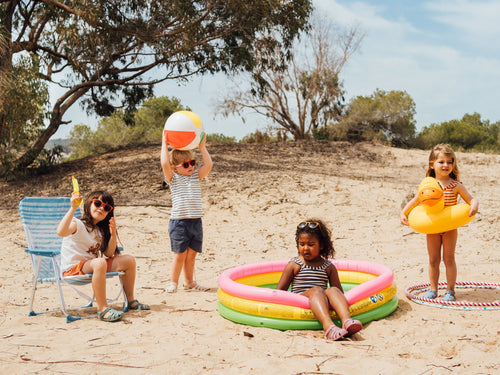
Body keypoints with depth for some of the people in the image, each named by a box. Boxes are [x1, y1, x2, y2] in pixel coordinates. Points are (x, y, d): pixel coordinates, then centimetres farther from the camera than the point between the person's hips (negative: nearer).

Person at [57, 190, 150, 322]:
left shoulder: (100, 230, 14)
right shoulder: (77, 224, -11)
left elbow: (108, 254, 7)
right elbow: (61, 232, -34)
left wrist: (113, 234, -8)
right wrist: (73, 208, -37)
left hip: (92, 266, 8)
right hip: (73, 269, -8)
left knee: (129, 260, 1)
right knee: (99, 263, -39)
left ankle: (130, 301, 12)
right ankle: (102, 309, -36)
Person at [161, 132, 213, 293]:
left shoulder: (195, 176, 13)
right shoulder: (173, 178, 0)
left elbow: (208, 165, 3)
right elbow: (165, 164, -16)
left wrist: (202, 146, 5)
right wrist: (164, 144, -10)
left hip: (196, 221, 5)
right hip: (179, 221, -4)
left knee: (191, 254, 12)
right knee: (180, 254, -1)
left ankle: (189, 281, 26)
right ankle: (173, 282, 13)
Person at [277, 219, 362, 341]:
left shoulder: (329, 267, 17)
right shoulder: (294, 265, 11)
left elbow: (340, 292, 16)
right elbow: (280, 291, 9)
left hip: (320, 302, 3)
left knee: (333, 290, -28)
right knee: (317, 290, -33)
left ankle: (347, 321, -53)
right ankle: (328, 326, -58)